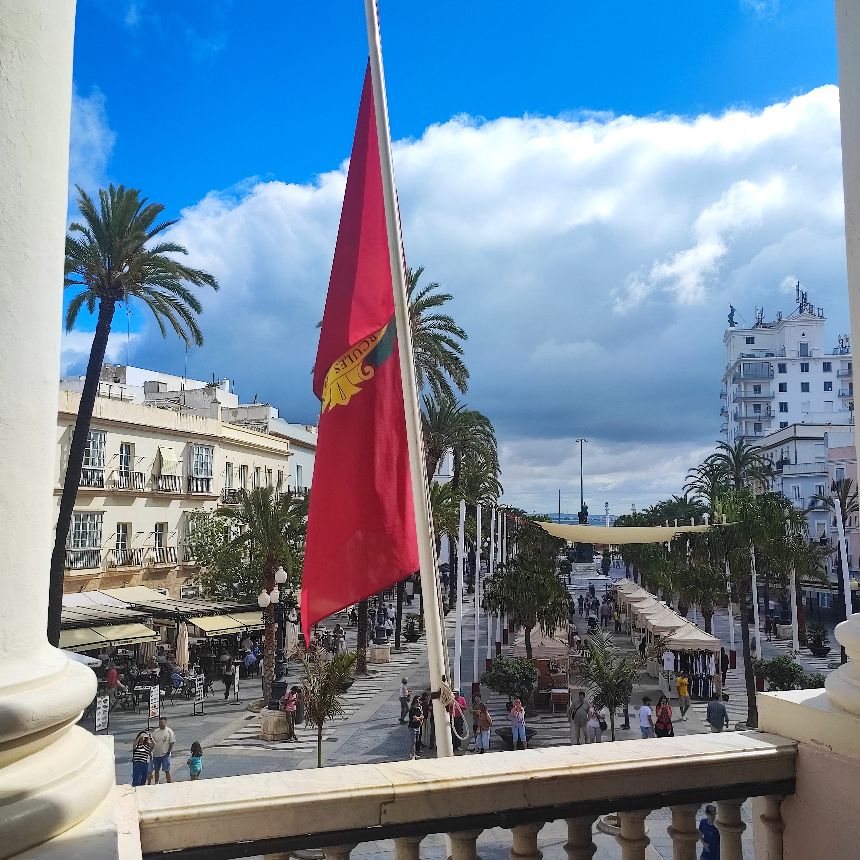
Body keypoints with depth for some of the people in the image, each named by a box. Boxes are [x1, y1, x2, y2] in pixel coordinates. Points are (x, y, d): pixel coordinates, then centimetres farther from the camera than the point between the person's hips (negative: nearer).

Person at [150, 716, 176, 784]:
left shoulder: (169, 731, -7)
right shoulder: (156, 731, 7)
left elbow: (172, 742, -7)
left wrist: (168, 751, -11)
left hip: (165, 755, -5)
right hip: (156, 754, 5)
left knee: (167, 770, -3)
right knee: (156, 770, 13)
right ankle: (156, 784, 25)